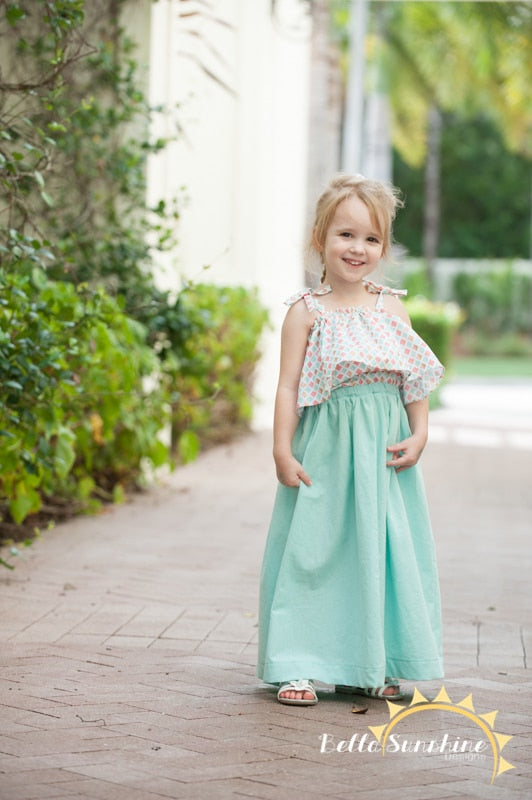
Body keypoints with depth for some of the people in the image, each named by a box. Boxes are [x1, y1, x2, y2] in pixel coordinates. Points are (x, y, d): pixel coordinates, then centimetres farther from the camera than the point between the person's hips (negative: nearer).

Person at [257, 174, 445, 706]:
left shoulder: (391, 308, 8)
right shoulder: (307, 312, -1)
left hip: (383, 452, 3)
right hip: (326, 450, -3)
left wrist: (419, 435, -2)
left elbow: (417, 380, 9)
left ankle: (375, 665, 17)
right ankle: (300, 666, 6)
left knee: (384, 551, 6)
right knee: (315, 551, -2)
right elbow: (289, 386, -3)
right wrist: (282, 450, -9)